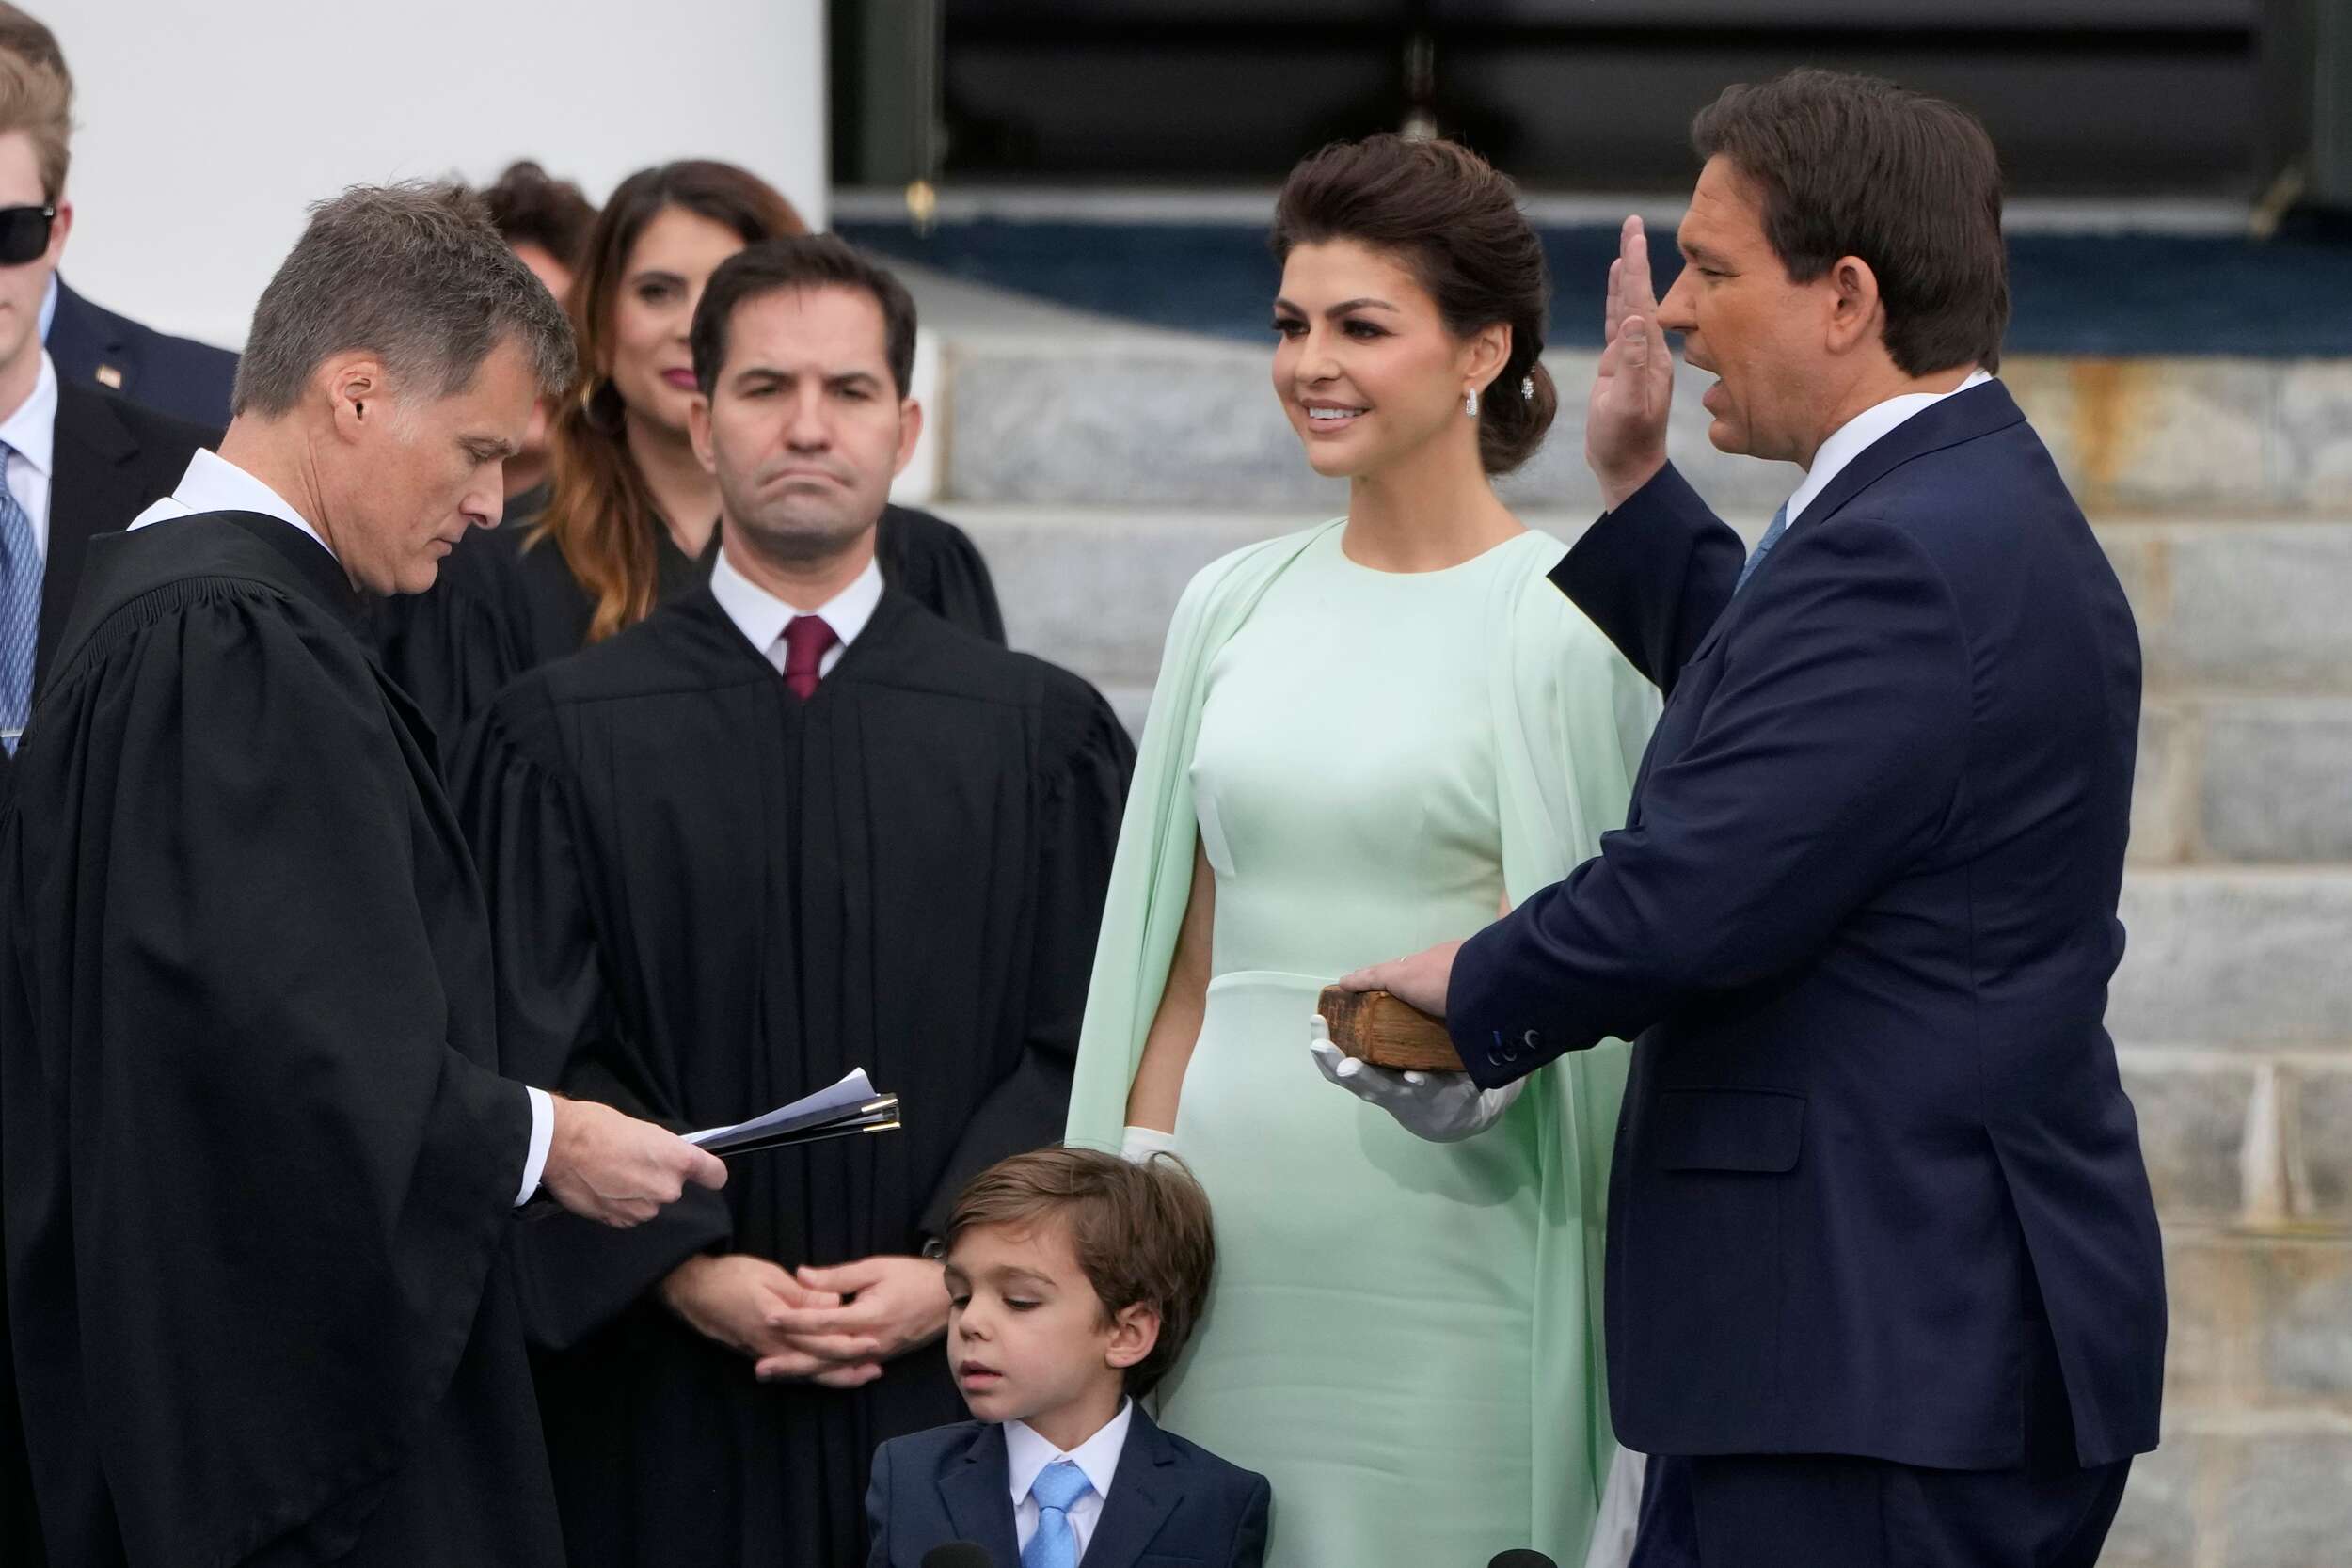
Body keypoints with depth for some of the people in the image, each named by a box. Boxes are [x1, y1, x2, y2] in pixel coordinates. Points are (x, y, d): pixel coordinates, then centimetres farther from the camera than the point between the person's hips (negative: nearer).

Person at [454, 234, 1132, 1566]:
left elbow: (1083, 1042, 1)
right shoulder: (563, 738, 4)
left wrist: (958, 1270, -12)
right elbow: (540, 1048, -2)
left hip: (946, 1377, 1)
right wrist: (684, 1268, -13)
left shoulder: (1044, 737, 7)